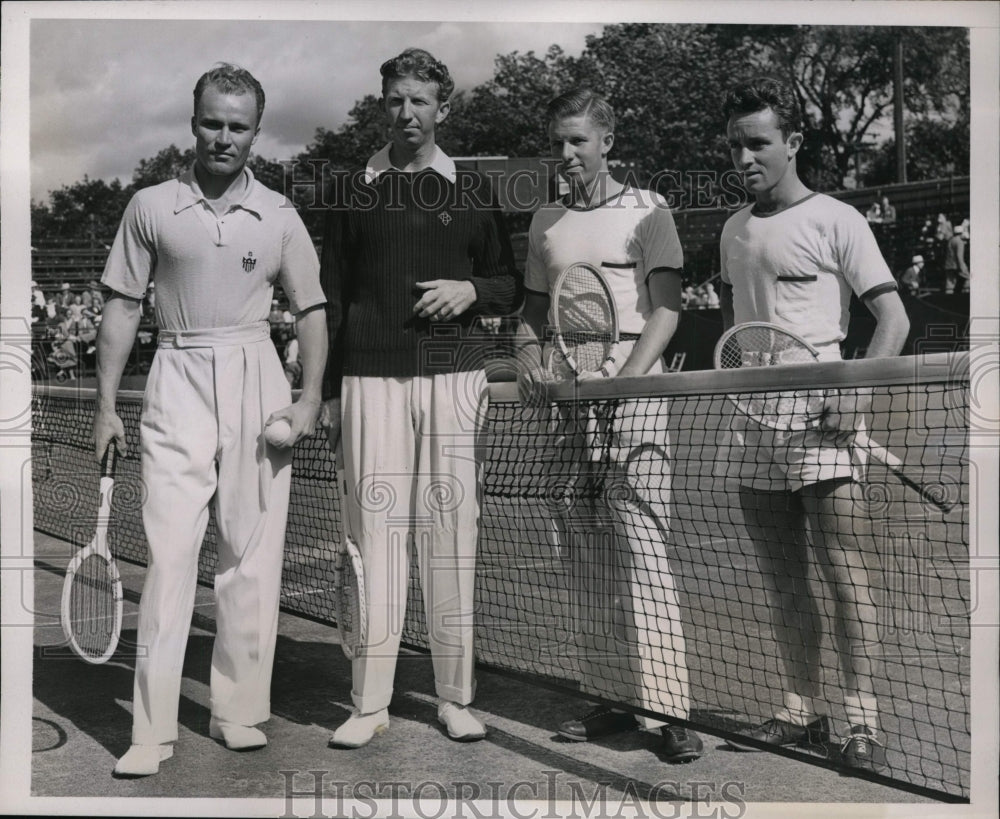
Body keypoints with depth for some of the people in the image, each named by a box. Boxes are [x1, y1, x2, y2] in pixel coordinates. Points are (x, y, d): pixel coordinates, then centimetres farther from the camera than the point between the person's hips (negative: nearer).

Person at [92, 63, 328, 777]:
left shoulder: (279, 215, 7)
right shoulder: (150, 207, 5)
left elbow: (312, 310, 9)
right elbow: (123, 307, 6)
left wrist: (310, 399, -2)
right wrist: (106, 404, 2)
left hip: (257, 381, 1)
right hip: (178, 378, -1)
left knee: (252, 552, 3)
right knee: (170, 551, -8)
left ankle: (239, 710, 14)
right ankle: (153, 729, -3)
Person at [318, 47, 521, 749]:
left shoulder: (473, 191, 12)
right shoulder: (354, 189, 12)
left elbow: (513, 286, 17)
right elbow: (331, 294, 12)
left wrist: (471, 290, -5)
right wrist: (328, 392, 7)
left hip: (453, 377, 0)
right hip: (372, 379, 0)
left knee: (451, 531, 0)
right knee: (375, 531, -4)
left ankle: (456, 697, 8)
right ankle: (370, 703, 2)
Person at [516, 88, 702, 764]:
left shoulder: (646, 210, 4)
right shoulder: (545, 222, 18)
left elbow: (667, 309, -3)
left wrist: (624, 379, -15)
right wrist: (531, 351, 3)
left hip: (632, 388, -5)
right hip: (566, 400, 5)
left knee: (642, 549, -11)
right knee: (587, 556, 5)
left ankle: (666, 707, -9)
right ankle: (612, 697, 11)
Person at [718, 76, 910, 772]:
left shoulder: (835, 220, -3)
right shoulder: (734, 230, 15)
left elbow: (893, 316, -6)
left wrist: (860, 386, -20)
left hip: (820, 421, -6)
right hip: (754, 425, 6)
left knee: (844, 572, -5)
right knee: (783, 580, 10)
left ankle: (863, 722, 2)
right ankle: (803, 711, 20)